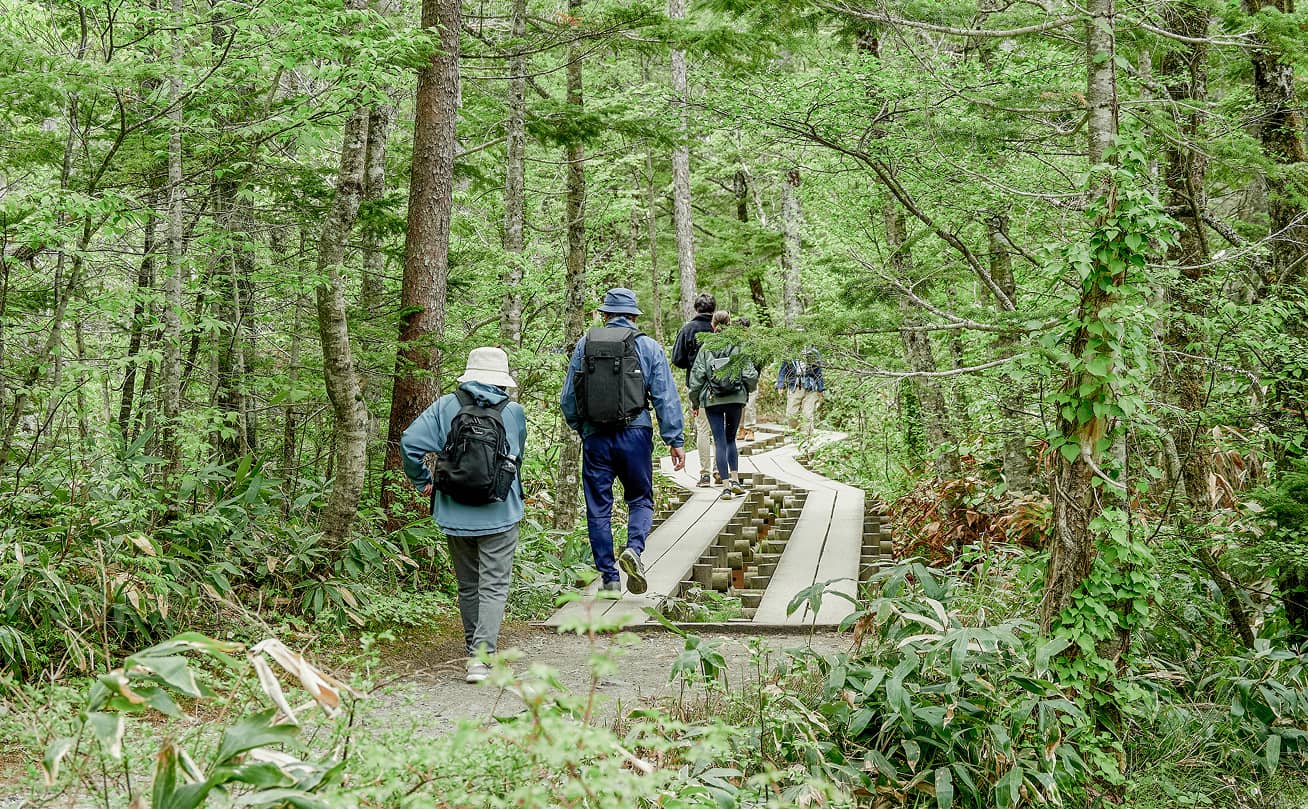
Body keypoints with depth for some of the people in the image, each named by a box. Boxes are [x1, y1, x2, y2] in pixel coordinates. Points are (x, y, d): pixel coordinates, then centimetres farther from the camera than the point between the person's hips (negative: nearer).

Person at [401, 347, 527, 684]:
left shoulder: (446, 406, -2)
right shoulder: (514, 412, -1)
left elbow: (410, 441, -9)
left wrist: (423, 482, 4)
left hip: (455, 514, 2)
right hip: (499, 515, -2)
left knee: (467, 586, 17)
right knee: (493, 586, 0)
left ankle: (474, 648, 30)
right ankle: (482, 655, -14)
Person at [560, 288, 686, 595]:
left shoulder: (585, 344, 7)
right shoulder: (648, 346, 3)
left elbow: (567, 398, 10)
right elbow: (666, 397, -1)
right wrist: (675, 440, 2)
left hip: (595, 438, 1)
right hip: (635, 434, -1)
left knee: (598, 508, 8)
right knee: (641, 499, 12)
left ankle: (609, 577, 9)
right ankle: (634, 548, -14)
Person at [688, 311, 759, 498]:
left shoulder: (705, 349, -2)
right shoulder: (739, 346, -3)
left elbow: (697, 377, -4)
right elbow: (750, 375, -5)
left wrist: (695, 402, 8)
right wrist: (747, 390, 17)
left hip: (712, 400, -1)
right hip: (736, 399, 1)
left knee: (720, 442, 3)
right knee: (731, 439, 18)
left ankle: (726, 485, -1)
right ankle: (735, 479, 11)